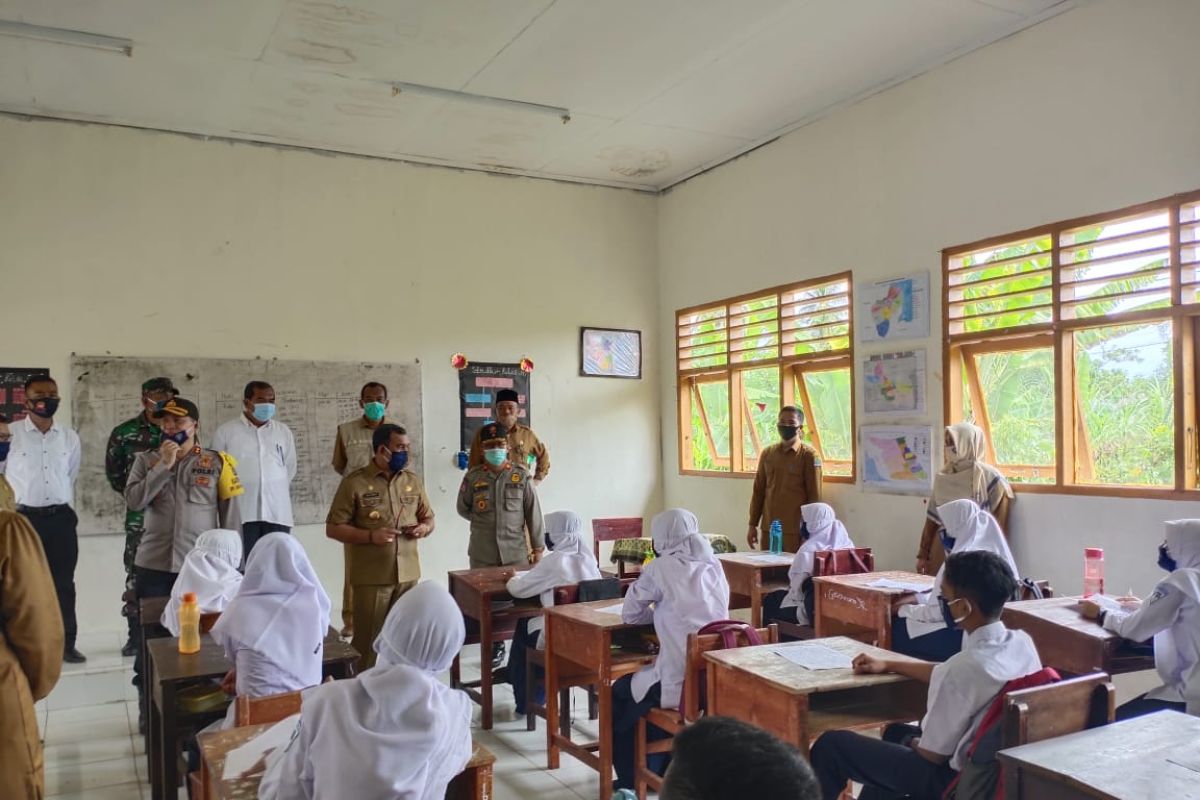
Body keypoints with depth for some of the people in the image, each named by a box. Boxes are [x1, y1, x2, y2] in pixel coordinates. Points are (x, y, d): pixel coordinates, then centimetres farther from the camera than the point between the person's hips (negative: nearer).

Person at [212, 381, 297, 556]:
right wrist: (242, 490, 8)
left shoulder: (284, 432, 11)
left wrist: (274, 490, 13)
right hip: (241, 514, -2)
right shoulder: (226, 432, 4)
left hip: (277, 512, 2)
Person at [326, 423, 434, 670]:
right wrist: (370, 536, -19)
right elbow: (333, 528, -6)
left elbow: (429, 518, 18)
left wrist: (424, 527, -5)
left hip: (408, 573, 4)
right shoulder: (354, 482, -7)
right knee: (368, 640, 2)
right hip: (371, 577, -4)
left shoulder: (412, 480, 8)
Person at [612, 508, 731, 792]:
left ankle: (629, 781, 32)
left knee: (619, 693, 24)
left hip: (682, 683, -6)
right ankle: (659, 768, 40)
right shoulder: (714, 565, 8)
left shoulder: (660, 568, -7)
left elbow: (630, 614, 4)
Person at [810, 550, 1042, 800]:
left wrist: (912, 743, 3)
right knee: (896, 731, 33)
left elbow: (933, 754, -20)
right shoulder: (1022, 642, -7)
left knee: (830, 745, 1)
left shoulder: (966, 665, -32)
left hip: (954, 778, -8)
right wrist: (888, 664, 19)